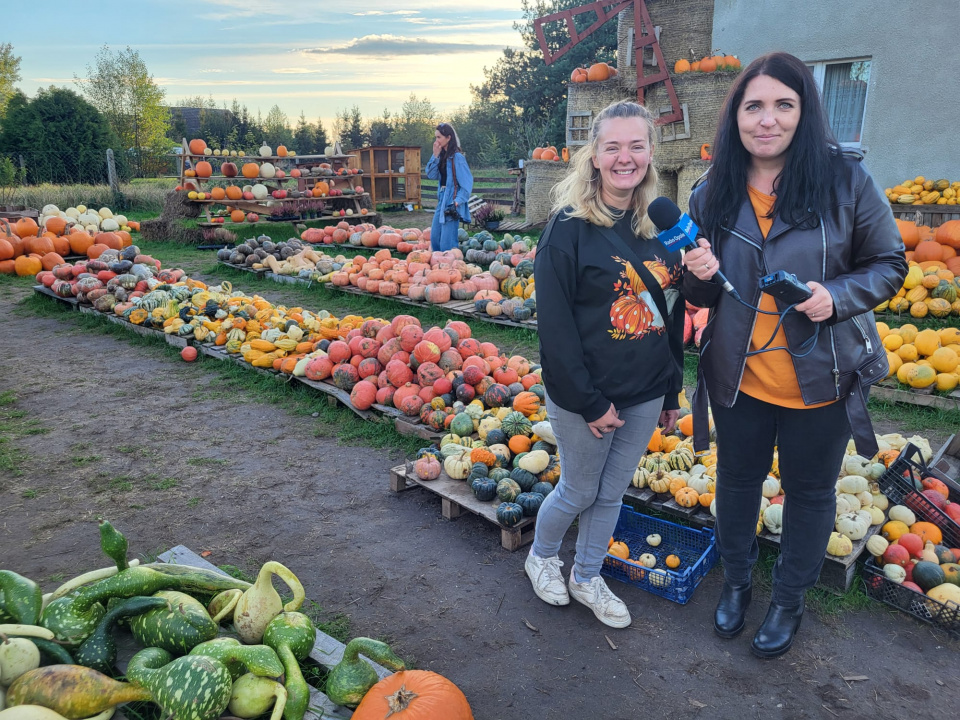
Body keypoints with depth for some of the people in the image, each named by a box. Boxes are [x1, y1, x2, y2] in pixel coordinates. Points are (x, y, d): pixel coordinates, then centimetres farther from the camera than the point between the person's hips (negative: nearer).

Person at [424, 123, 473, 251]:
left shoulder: (457, 157, -13)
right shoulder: (442, 156, 11)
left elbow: (467, 182, -14)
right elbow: (431, 175, 6)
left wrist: (458, 201, -20)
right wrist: (435, 156, -3)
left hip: (452, 202, -8)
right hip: (442, 200, 9)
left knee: (447, 242, -8)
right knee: (434, 238, 11)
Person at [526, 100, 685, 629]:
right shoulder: (571, 225, -14)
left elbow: (674, 311, 9)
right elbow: (554, 322, -16)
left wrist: (672, 389, 9)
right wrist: (589, 402, -16)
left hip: (645, 393, 5)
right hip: (584, 394, -5)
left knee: (612, 493, 18)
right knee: (579, 492, 12)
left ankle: (587, 579, 40)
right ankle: (541, 556, 42)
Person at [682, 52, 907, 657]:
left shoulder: (846, 179, -11)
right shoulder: (713, 194, -2)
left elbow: (889, 265, -3)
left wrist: (837, 296, -23)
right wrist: (700, 277, -17)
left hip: (820, 376, -2)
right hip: (738, 375, 2)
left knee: (810, 491, 15)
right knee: (738, 480, 18)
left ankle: (790, 600, 40)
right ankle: (736, 582, 44)